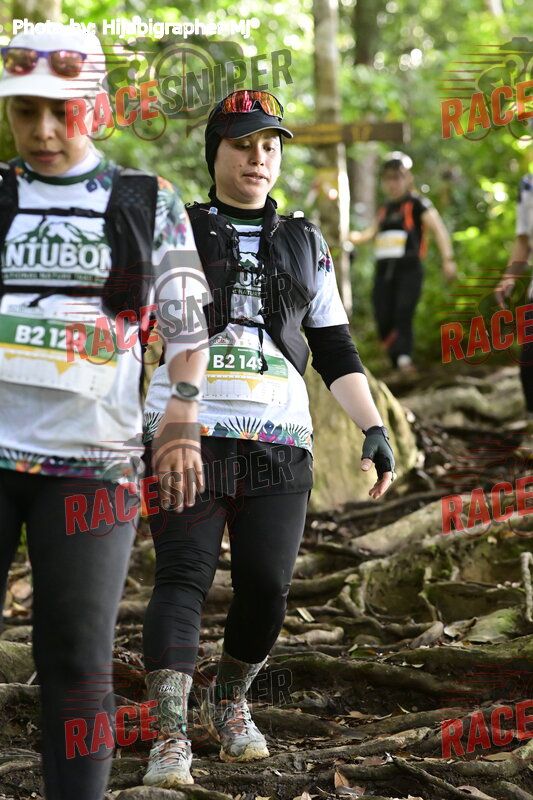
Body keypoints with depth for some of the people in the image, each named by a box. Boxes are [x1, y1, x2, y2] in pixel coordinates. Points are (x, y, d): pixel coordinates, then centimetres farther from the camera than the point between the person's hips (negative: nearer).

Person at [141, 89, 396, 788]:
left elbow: (337, 350, 19)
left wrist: (375, 428, 7)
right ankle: (170, 738, -15)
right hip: (187, 435, -2)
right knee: (183, 577, -13)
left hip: (278, 441, 3)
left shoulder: (305, 245, 19)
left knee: (266, 587, -4)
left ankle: (229, 703, 21)